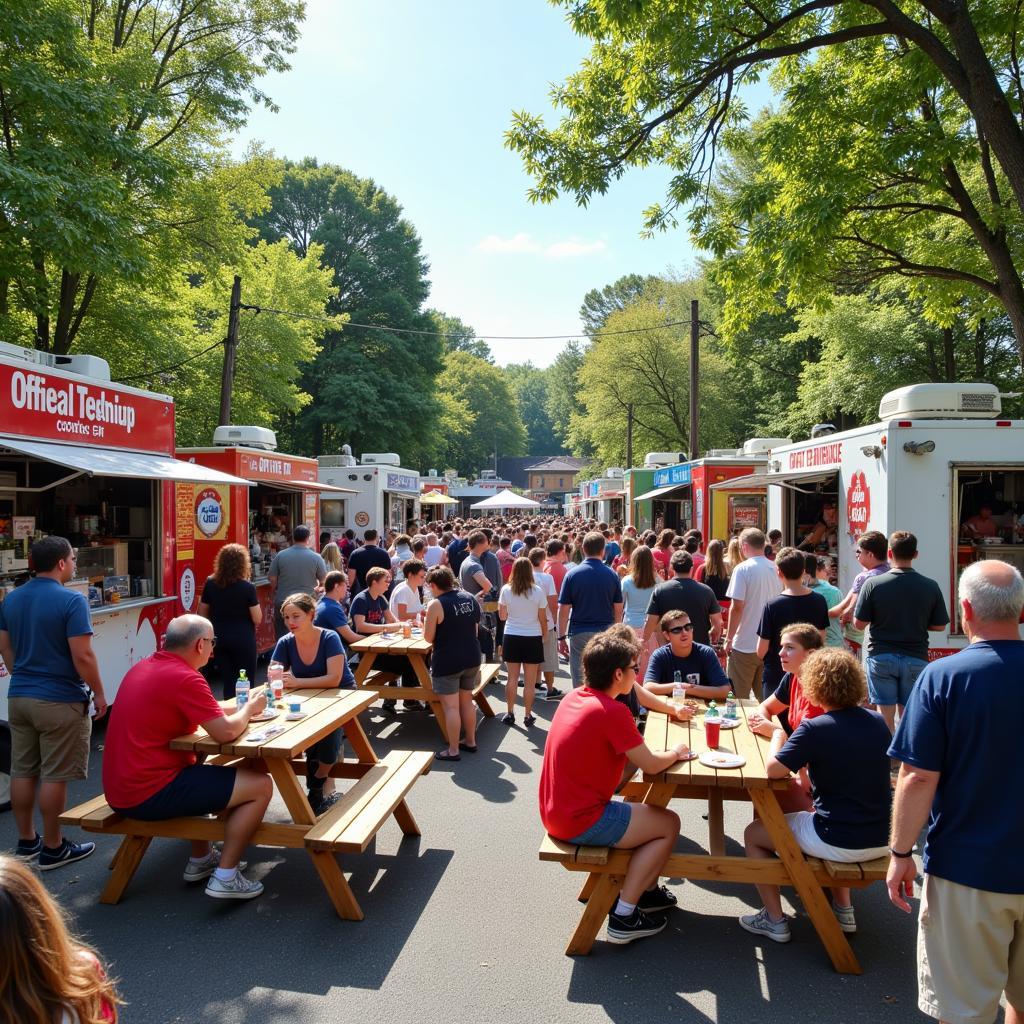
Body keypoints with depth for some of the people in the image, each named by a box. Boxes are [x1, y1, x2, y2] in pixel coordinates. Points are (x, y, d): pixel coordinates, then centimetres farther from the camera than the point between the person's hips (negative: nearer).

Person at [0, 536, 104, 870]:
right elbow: (82, 657, -20)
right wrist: (99, 693, -7)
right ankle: (52, 848, 12)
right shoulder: (72, 600, -18)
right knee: (54, 776, 2)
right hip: (60, 700, -7)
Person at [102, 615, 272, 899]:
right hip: (149, 794, -10)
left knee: (201, 769, 33)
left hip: (120, 790, 10)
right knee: (260, 786, -5)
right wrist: (249, 708, -1)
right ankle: (225, 877, -1)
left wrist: (243, 708, 12)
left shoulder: (143, 667, 10)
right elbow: (226, 732, -21)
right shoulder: (185, 677, -18)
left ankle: (200, 860, 33)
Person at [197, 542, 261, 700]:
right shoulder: (247, 587, -14)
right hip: (243, 640, -4)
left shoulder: (210, 584, -2)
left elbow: (202, 614, 6)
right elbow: (257, 619, -10)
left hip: (219, 639, 4)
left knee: (227, 681, 14)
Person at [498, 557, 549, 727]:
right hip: (532, 638, -2)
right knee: (529, 681, 7)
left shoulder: (506, 590, -5)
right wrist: (544, 636, 12)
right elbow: (542, 618, -3)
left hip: (512, 637, 2)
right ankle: (527, 716, 13)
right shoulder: (537, 591, -9)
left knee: (512, 678, 13)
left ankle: (510, 714, 18)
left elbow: (502, 616, 3)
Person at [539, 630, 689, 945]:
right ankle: (624, 917, 8)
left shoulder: (574, 697, 4)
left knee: (651, 813, 24)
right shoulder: (612, 711, -22)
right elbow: (651, 765, -12)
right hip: (581, 821, -9)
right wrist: (675, 753, 8)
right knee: (669, 824, 6)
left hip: (557, 812, 9)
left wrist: (661, 754, 7)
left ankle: (646, 889, 36)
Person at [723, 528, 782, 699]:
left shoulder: (742, 569, -12)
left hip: (745, 645, -5)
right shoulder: (775, 569, 4)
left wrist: (729, 639, -6)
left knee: (739, 699, 6)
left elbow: (737, 607, -16)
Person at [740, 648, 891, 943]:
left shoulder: (815, 728, -21)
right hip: (881, 841, 7)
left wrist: (777, 735, 1)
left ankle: (774, 920, 18)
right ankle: (843, 908, 39)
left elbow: (773, 769, -16)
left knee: (753, 834, 14)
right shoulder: (878, 721, -1)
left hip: (839, 843, -6)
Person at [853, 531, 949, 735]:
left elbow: (859, 623, -7)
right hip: (916, 658, 2)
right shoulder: (930, 587, -5)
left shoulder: (873, 584, -10)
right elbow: (939, 626, 2)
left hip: (881, 657, -1)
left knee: (885, 717, 5)